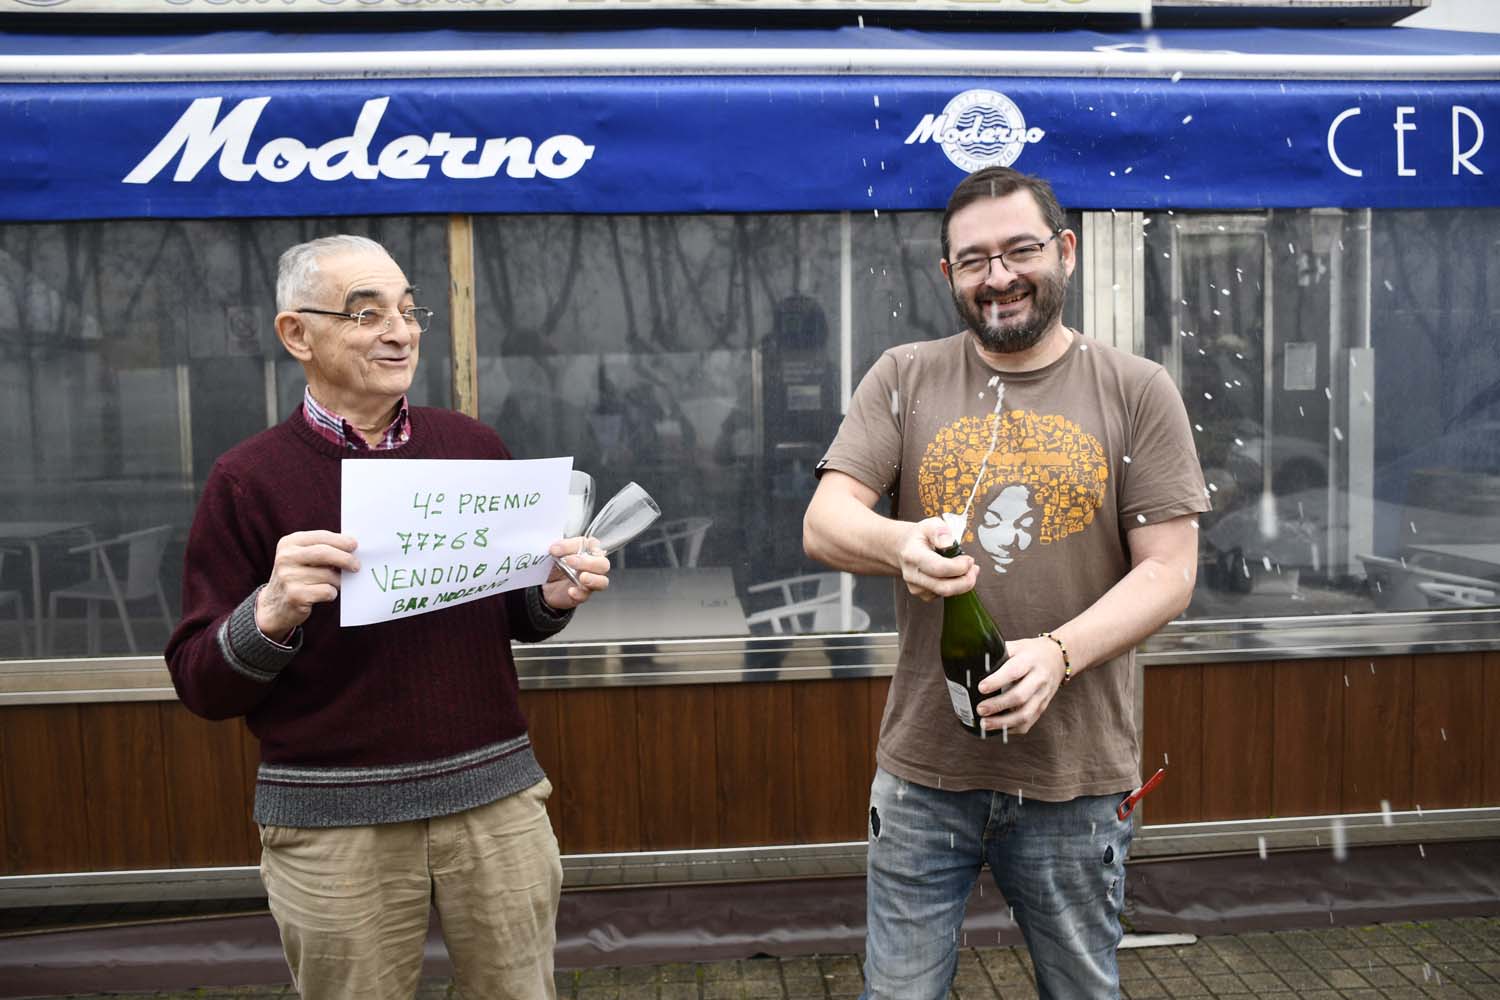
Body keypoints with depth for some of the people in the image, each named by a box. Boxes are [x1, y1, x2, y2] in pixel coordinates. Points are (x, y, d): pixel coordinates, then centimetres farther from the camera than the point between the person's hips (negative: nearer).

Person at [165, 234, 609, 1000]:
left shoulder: (475, 447, 3)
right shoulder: (248, 479, -4)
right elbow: (200, 684, -4)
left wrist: (554, 599, -8)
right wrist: (272, 614, -23)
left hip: (496, 795, 3)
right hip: (330, 821, -2)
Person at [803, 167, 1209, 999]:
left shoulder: (1137, 391, 0)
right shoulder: (903, 380, 2)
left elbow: (1169, 570, -4)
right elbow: (823, 524, -6)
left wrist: (1058, 652, -21)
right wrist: (899, 544, -29)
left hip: (1075, 775, 0)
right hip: (922, 771, 0)